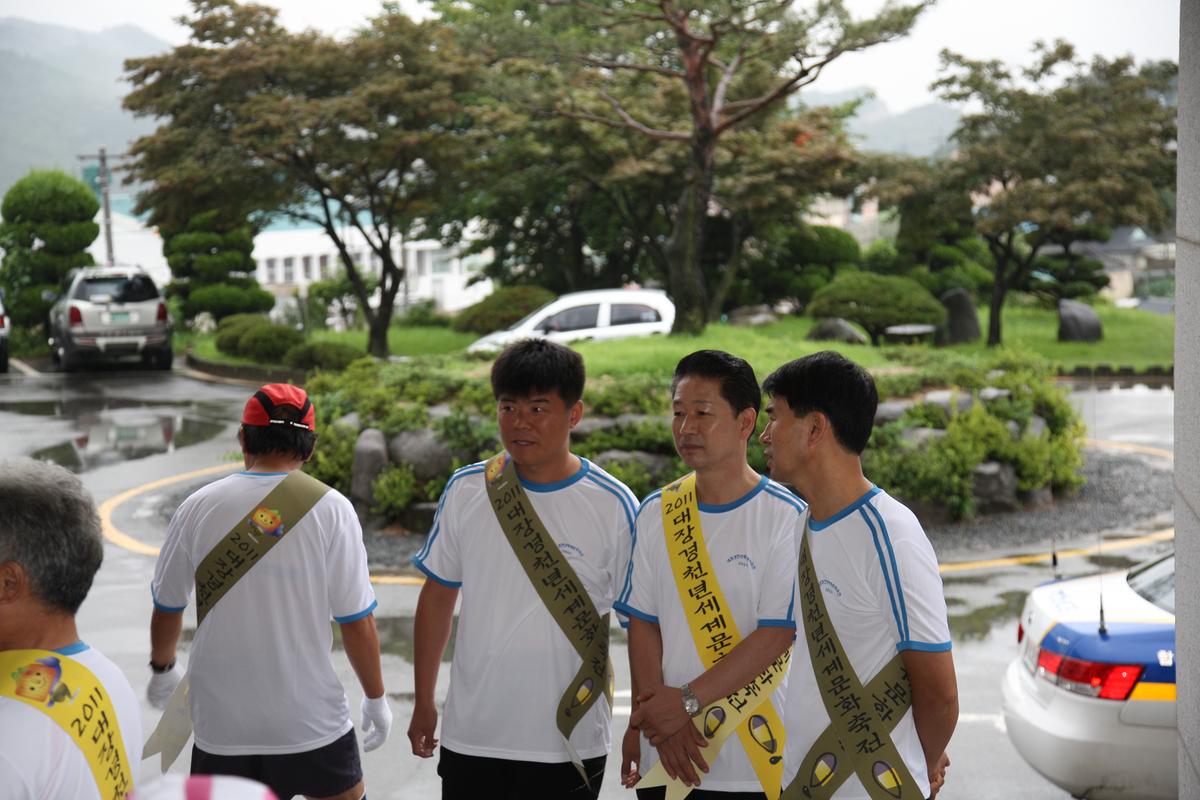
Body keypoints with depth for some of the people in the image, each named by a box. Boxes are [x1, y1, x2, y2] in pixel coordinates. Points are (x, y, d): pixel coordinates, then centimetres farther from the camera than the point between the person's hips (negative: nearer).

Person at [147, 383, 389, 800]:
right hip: (311, 719, -2)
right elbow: (357, 622, -8)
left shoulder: (199, 507, -2)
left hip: (219, 722, 2)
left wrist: (162, 670, 27)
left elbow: (166, 608, 8)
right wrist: (376, 698, 6)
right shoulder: (330, 508, -8)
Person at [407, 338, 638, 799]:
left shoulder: (614, 506, -8)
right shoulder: (465, 491, -1)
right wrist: (423, 703, 11)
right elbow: (438, 598, 9)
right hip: (470, 738, 2)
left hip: (571, 744, -2)